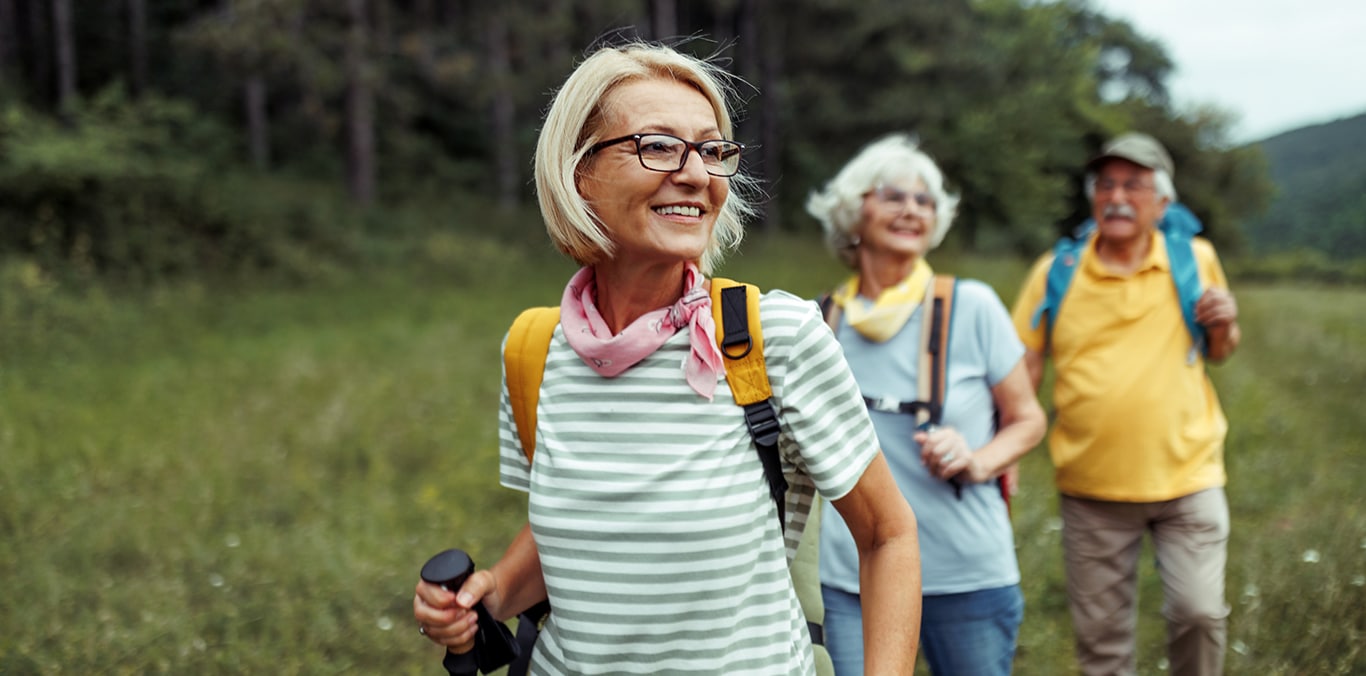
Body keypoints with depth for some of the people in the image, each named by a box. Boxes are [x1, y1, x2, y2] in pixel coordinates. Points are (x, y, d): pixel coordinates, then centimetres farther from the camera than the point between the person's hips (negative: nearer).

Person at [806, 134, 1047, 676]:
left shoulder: (971, 306, -4)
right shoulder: (826, 321, 3)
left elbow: (1027, 419, 2)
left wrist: (976, 463, -14)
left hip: (966, 573, -1)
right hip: (851, 576, 2)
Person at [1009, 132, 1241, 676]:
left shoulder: (1196, 259, 2)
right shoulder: (1056, 272, -1)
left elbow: (1218, 351, 16)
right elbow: (1022, 370, 0)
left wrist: (1224, 326, -7)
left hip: (1186, 474, 0)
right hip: (1091, 487, 0)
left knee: (1198, 613, -6)